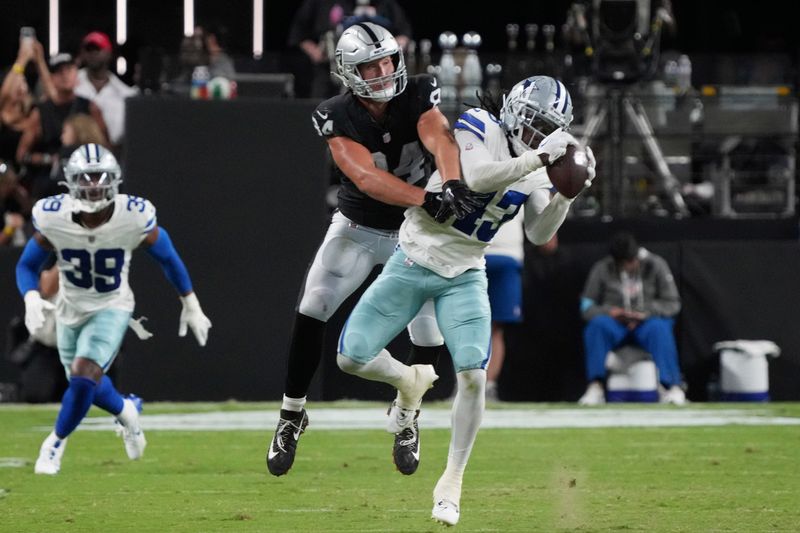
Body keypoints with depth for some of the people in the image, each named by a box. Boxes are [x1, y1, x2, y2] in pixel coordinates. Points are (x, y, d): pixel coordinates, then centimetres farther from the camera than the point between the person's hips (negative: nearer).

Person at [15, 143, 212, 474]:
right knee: (86, 383, 18)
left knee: (84, 376, -22)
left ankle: (57, 441, 3)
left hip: (111, 310, -3)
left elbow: (167, 258, -6)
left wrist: (191, 307, 2)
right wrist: (31, 298, -29)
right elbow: (27, 266, -8)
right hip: (71, 310, 3)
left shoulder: (134, 217, -25)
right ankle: (126, 412, 52)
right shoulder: (53, 218, -23)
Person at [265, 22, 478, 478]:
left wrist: (453, 183, -57)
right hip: (357, 230, -1)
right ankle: (292, 416, 1)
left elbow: (440, 140, -35)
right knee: (312, 311, -15)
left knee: (430, 337, -4)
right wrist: (428, 199, -48)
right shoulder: (337, 119, -21)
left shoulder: (417, 97, -16)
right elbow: (366, 178, -34)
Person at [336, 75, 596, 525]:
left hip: (464, 277, 3)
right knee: (352, 358, -6)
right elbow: (477, 178, -33)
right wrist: (539, 157, -35)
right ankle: (409, 382, 27)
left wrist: (567, 192, -16)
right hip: (414, 262, -3)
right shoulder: (478, 128, -15)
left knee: (473, 376, -14)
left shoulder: (535, 165, 2)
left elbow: (539, 233, -2)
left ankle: (452, 483, 1)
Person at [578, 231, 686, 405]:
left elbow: (672, 304, -3)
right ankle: (596, 387, -33)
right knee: (597, 325, -33)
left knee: (659, 328, -36)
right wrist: (608, 311, -21)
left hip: (646, 323, -1)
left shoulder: (655, 265, -2)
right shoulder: (602, 269, -1)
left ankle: (673, 387, -39)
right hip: (615, 325, 1)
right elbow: (587, 306, 1)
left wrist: (645, 312, -19)